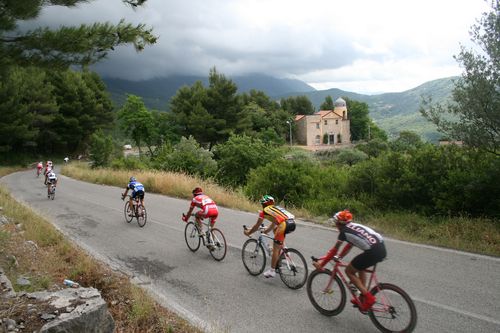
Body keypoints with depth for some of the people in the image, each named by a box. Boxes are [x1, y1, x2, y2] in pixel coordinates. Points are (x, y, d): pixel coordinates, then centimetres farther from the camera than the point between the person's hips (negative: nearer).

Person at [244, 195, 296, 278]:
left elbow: (257, 226, 22)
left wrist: (248, 232, 38)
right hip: (293, 223, 7)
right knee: (275, 229, 33)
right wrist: (266, 231, 59)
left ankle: (272, 271, 12)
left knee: (276, 248, 6)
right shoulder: (276, 208, 34)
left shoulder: (264, 211, 16)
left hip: (284, 225, -7)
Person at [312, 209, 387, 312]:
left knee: (349, 271, 10)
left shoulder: (344, 231, 1)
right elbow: (349, 246, 33)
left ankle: (369, 298, 5)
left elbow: (334, 250, 3)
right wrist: (339, 257, 42)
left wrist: (321, 264, 12)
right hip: (382, 248, 9)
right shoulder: (354, 226, 23)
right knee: (360, 267, 30)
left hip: (373, 252, -9)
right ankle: (362, 298, 32)